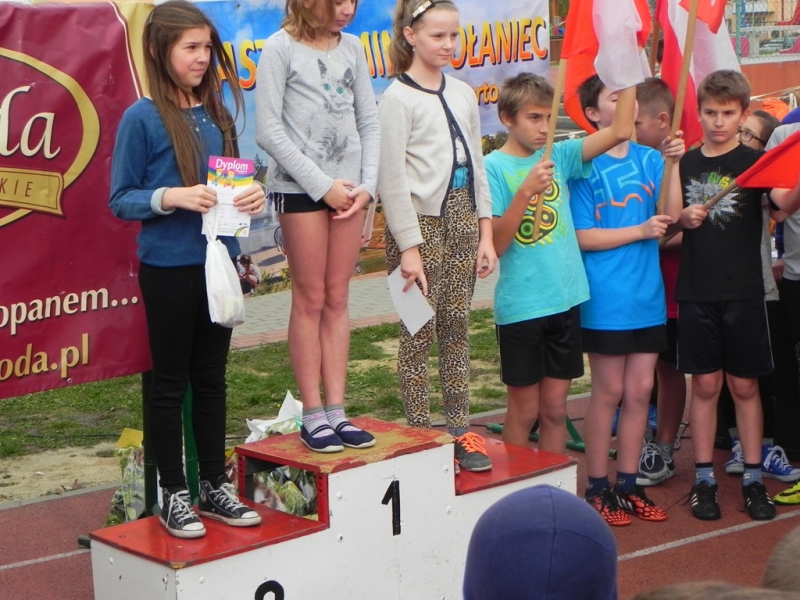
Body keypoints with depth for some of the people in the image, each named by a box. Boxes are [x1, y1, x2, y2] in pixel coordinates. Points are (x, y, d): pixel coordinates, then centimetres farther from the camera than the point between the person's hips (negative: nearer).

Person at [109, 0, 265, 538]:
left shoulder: (216, 114, 5)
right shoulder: (143, 117, -10)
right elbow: (120, 200, -8)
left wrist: (254, 196, -8)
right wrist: (170, 197, -24)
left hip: (219, 262, 5)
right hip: (169, 268, -5)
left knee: (212, 377, 14)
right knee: (171, 381, 5)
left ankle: (215, 486, 25)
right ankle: (174, 494, 17)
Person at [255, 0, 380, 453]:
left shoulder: (353, 48, 11)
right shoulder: (281, 48, -6)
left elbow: (370, 122, 12)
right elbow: (269, 130, -10)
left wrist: (367, 184, -2)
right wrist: (321, 185, -12)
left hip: (349, 187, 5)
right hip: (300, 188, -5)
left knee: (338, 300, 6)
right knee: (310, 300, -1)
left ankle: (336, 411, 10)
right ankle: (313, 416, 4)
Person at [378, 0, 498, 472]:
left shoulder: (463, 94, 12)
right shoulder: (398, 98, -8)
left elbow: (476, 166, 15)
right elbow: (393, 179, -11)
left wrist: (486, 234, 9)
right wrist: (409, 248, -14)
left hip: (462, 220, 6)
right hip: (421, 221, -6)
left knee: (457, 328, 9)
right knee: (420, 332, -1)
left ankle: (461, 429, 15)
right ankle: (421, 434, 6)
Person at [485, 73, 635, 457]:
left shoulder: (559, 156, 7)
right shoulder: (494, 167, -7)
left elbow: (620, 130, -3)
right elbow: (495, 244, -15)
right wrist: (525, 192, -25)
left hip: (565, 300, 5)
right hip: (520, 306, -4)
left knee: (555, 409, 11)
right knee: (524, 411, 6)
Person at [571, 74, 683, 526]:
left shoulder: (649, 159, 7)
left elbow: (671, 215, -4)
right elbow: (582, 236, -10)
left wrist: (673, 162, -13)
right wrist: (640, 231, -11)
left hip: (648, 294, 5)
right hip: (606, 298, -5)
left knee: (640, 390, 9)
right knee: (609, 392, 2)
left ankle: (629, 485, 20)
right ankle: (598, 488, 13)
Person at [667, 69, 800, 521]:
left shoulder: (755, 161, 0)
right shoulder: (685, 164, 8)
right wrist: (683, 219, -17)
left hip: (743, 292, -2)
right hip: (696, 292, 2)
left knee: (745, 385, 5)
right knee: (705, 385, 5)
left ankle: (753, 480, 12)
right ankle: (704, 480, 12)